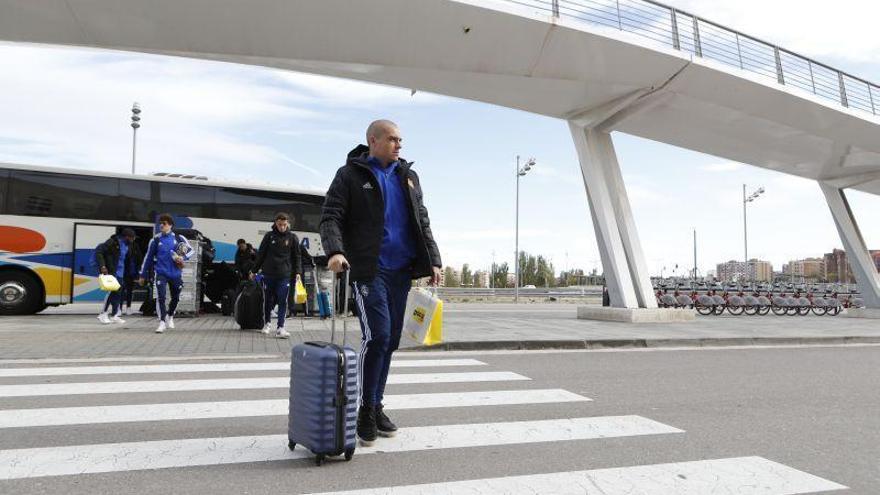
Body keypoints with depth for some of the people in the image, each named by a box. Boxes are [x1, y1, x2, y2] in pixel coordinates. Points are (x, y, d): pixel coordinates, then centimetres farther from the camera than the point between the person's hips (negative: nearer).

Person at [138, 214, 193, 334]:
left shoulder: (179, 238, 0)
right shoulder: (155, 239, 1)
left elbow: (190, 250, 8)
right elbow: (148, 257, 8)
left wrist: (183, 257, -14)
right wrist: (143, 275, 11)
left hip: (175, 273, 1)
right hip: (161, 273, -1)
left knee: (175, 298, 13)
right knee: (161, 297, -17)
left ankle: (170, 316, 39)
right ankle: (162, 322, -12)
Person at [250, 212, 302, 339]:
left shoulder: (292, 238, 3)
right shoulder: (269, 236, 4)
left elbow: (296, 256, 7)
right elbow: (261, 254, 8)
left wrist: (297, 272, -3)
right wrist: (254, 270, 10)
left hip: (285, 275, -1)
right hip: (268, 274, 1)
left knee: (282, 302, -6)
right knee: (268, 300, 11)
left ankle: (280, 328, -6)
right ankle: (268, 323, 31)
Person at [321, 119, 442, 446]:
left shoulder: (408, 176, 17)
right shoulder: (350, 175, 2)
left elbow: (422, 222, 17)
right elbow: (330, 217, -6)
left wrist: (433, 260, 7)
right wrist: (335, 251, -25)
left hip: (401, 272, 6)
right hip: (368, 270, -5)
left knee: (391, 341, 9)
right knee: (377, 336, -13)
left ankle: (376, 405, 22)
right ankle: (366, 410, 3)